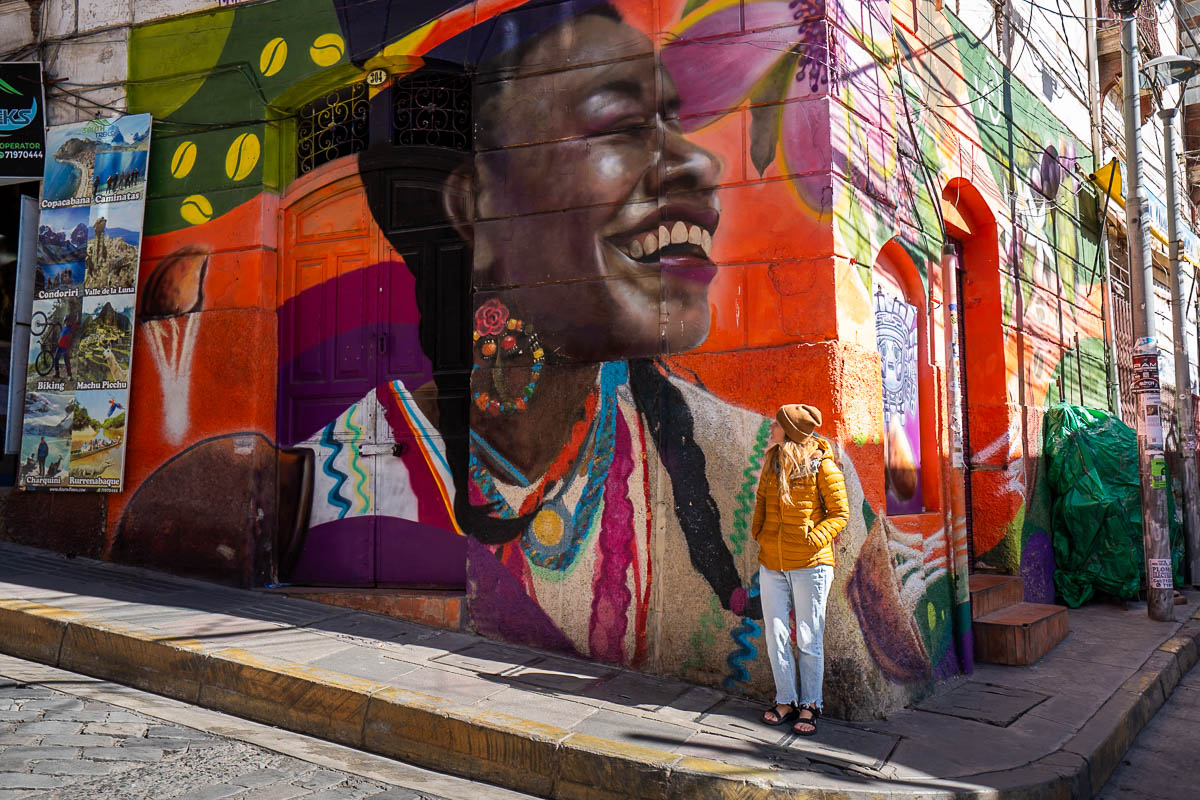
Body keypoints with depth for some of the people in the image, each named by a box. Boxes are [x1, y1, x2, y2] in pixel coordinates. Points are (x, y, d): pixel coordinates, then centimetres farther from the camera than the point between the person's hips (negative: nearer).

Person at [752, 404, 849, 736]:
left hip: (809, 565, -5)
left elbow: (840, 513, -6)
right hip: (771, 563, 5)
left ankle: (809, 706, 19)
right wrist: (757, 531, 8)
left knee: (808, 638, 5)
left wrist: (814, 539, -17)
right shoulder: (772, 461, 7)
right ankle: (785, 701, 23)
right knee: (775, 635, 8)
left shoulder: (822, 466, -9)